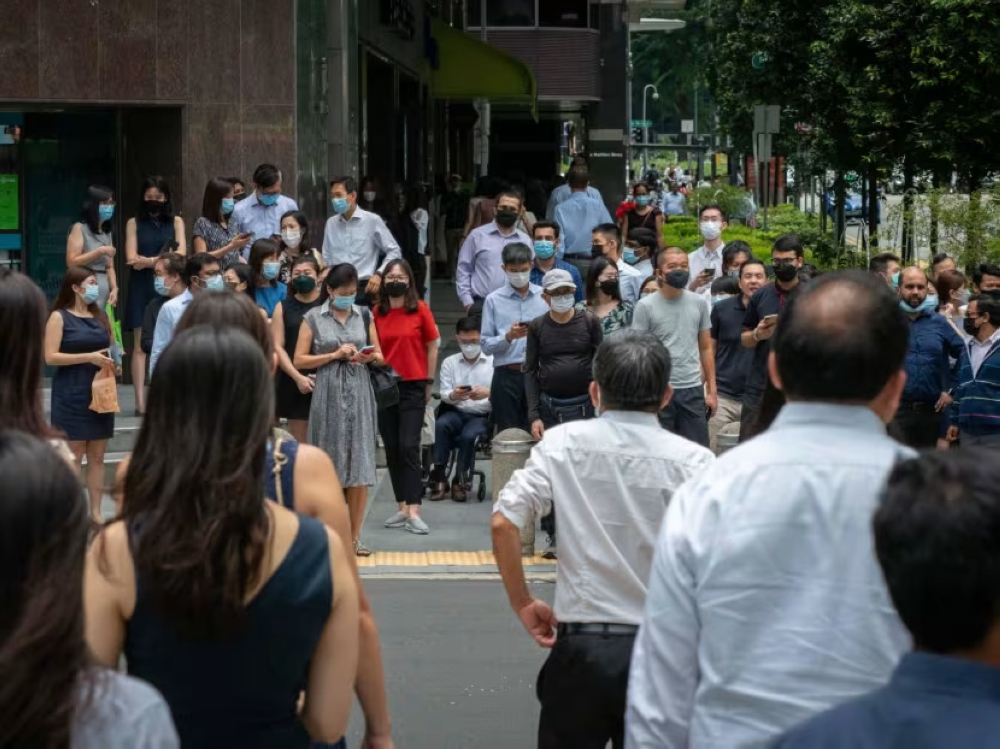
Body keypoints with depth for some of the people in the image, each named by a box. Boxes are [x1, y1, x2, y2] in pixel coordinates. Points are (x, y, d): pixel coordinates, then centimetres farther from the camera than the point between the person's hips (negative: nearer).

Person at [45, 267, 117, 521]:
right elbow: (50, 357, -11)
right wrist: (89, 357, -18)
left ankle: (96, 512, 11)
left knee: (97, 456, 6)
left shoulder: (100, 316, 13)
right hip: (71, 397, -5)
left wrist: (114, 360, 0)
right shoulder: (59, 317, -3)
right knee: (73, 457, -5)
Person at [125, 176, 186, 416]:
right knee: (141, 344, -6)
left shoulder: (176, 221, 12)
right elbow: (132, 260, -2)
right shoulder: (134, 223, 8)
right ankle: (141, 402, -11)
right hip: (142, 288, -1)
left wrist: (150, 260, -9)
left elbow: (181, 254, 0)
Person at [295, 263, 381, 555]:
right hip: (328, 395, -2)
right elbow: (299, 360, -2)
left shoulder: (364, 316, 11)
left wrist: (371, 357, -7)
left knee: (359, 465, -2)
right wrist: (335, 354, -11)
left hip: (359, 394, 2)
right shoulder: (313, 318, 2)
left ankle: (354, 536, 3)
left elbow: (380, 355, 16)